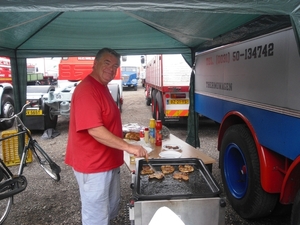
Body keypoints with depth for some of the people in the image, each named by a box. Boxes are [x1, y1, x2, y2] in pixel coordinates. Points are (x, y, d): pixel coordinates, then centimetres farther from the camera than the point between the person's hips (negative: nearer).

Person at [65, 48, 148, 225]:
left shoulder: (102, 87, 11)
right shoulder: (87, 89, -22)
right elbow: (95, 130, -30)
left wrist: (121, 136, 14)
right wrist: (128, 147, -28)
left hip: (108, 161, 10)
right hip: (93, 164, -10)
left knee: (112, 207, 26)